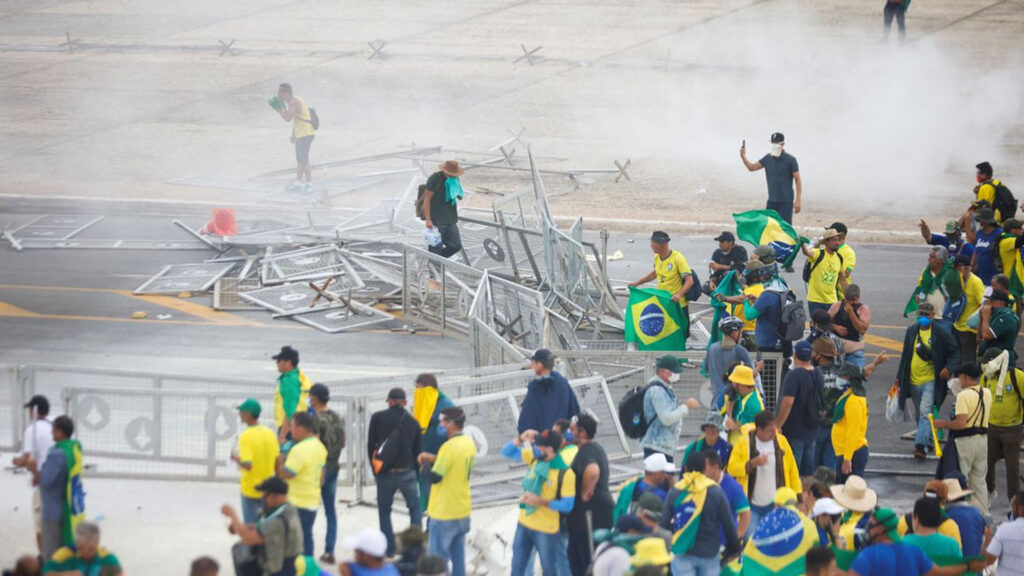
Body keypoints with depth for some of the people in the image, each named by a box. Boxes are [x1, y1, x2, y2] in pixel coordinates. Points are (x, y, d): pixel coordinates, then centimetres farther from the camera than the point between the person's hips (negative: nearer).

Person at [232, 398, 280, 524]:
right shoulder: (270, 433, 0)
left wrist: (236, 458, -8)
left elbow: (247, 465, -26)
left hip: (250, 489, -6)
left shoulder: (246, 436, -18)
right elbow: (277, 462, 5)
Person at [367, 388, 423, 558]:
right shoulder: (412, 421, 1)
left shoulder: (377, 418, -4)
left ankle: (389, 549, 10)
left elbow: (371, 445, -1)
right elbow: (418, 450, 6)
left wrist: (375, 469, 11)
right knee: (415, 508, 15)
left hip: (385, 473, -1)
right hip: (407, 473, 1)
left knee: (384, 510, 13)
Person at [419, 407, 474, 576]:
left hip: (444, 513, -8)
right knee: (458, 557, 14)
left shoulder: (450, 447, -23)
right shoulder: (469, 443, 5)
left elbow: (434, 477, -21)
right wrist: (434, 459, 8)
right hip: (462, 510, 8)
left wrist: (425, 464, -2)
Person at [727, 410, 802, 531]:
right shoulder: (744, 442, -5)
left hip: (776, 504, 2)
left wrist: (798, 495, 1)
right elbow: (732, 468, -9)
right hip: (752, 504, -2)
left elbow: (792, 470, 5)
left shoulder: (781, 441, 2)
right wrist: (752, 463, -23)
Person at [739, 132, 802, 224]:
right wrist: (743, 157, -7)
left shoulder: (790, 160, -7)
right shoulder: (768, 158, 7)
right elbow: (752, 167, 11)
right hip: (771, 201, 5)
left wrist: (798, 200, -12)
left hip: (786, 202, -5)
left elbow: (797, 180, -6)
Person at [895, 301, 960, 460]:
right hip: (913, 380, 5)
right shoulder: (911, 331, 7)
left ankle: (920, 446, -22)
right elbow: (905, 355, 16)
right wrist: (899, 377, 17)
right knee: (920, 415, 15)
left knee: (925, 412, -17)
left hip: (931, 381, -5)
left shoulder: (941, 333, -8)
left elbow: (955, 353, -1)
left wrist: (948, 368, -19)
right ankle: (928, 441, 31)